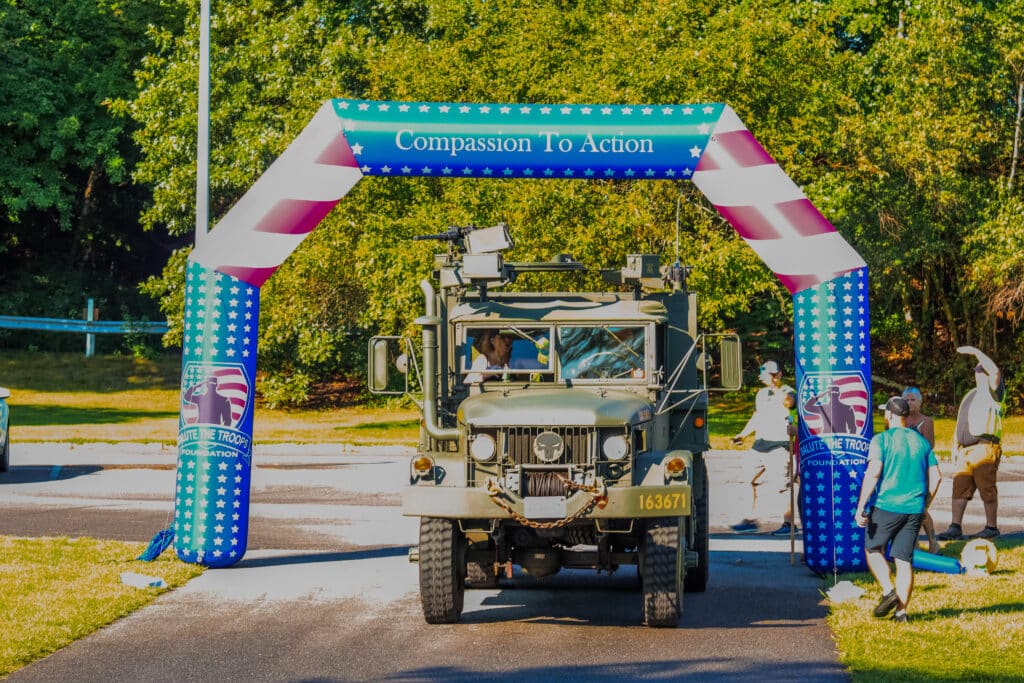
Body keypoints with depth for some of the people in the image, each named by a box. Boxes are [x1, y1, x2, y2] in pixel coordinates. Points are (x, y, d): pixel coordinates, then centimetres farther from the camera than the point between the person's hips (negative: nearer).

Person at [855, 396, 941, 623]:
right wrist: (924, 506, 20)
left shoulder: (881, 440, -5)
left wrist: (861, 507, -14)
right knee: (904, 560, 7)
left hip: (886, 505, -4)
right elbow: (935, 477, 10)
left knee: (872, 549, 14)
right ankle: (901, 610, 3)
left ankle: (888, 591, -4)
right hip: (914, 508, 4)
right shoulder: (921, 441, 10)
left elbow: (873, 473, -15)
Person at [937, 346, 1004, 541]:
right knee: (959, 488, 2)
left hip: (984, 449, -7)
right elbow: (959, 426, 27)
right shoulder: (970, 397, 24)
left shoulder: (993, 393, 2)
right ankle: (955, 527, 2)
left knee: (987, 489, -3)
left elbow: (995, 372, -19)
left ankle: (992, 527, 5)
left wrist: (976, 352, -17)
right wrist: (955, 448, 18)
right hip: (965, 451, 7)